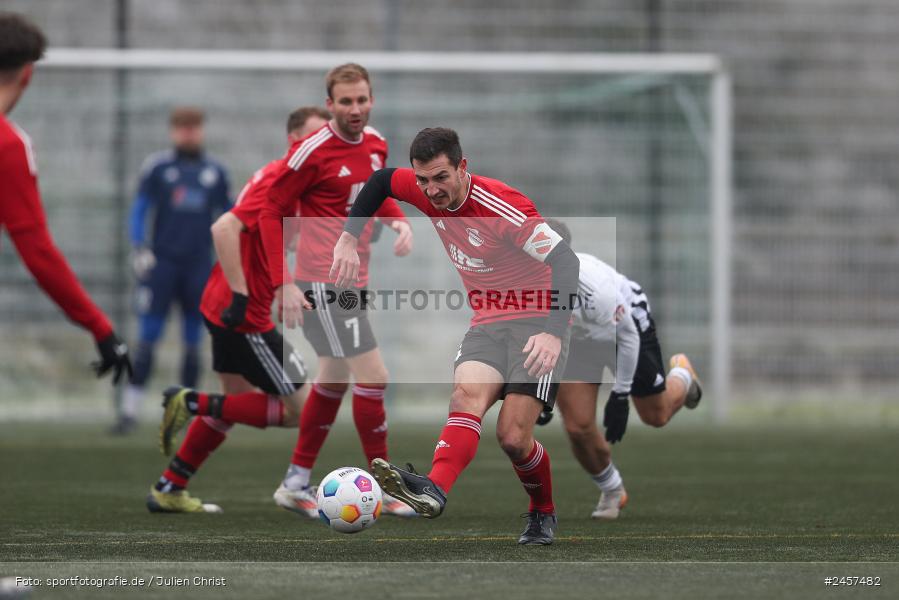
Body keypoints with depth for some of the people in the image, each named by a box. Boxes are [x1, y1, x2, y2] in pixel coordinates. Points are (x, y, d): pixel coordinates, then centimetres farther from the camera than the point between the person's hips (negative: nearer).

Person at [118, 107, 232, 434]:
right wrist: (139, 247, -9)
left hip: (199, 265, 2)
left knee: (193, 342, 4)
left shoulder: (215, 172, 9)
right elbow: (139, 210, 4)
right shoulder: (157, 167, 3)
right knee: (148, 339, -6)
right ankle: (129, 410, -5)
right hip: (162, 262, -2)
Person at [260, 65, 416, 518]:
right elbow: (271, 213, -10)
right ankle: (386, 490, -1)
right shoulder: (313, 152, -15)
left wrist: (398, 221, -1)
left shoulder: (376, 145, 6)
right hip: (323, 283, -9)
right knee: (373, 378, -11)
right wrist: (283, 284, -16)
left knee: (335, 380, 17)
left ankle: (296, 484, 28)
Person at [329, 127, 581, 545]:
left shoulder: (502, 206, -22)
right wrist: (349, 239, 10)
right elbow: (380, 180, 20)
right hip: (487, 323, 6)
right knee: (467, 393, -26)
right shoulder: (429, 195, -1)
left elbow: (565, 260, -24)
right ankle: (434, 490, -47)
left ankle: (543, 514, 11)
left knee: (513, 437, -16)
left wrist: (555, 333, -34)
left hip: (536, 321, -6)